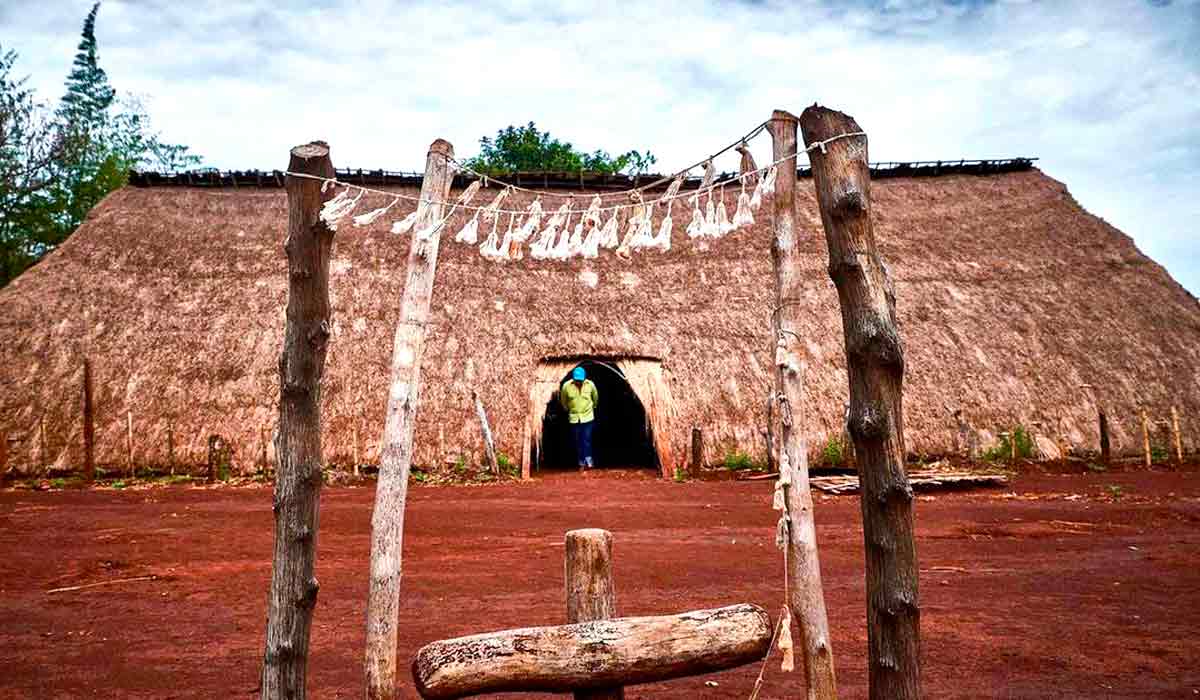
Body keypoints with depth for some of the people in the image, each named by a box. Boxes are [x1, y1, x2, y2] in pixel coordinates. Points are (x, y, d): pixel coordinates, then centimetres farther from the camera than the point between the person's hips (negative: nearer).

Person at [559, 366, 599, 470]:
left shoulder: (590, 385, -10)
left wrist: (593, 407, 22)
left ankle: (588, 461, -6)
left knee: (587, 439, -10)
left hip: (587, 416, -1)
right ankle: (581, 463, 12)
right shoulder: (566, 386, -12)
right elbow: (563, 400, 7)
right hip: (574, 417, 1)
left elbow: (595, 397, 11)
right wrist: (567, 410, 19)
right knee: (578, 441, 4)